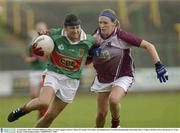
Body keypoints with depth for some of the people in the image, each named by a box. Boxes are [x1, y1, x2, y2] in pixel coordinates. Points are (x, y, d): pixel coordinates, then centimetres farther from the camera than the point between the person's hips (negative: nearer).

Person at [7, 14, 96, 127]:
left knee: (51, 115, 2)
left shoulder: (88, 41, -8)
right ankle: (22, 110, 1)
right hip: (54, 74, -1)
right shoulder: (54, 35, -9)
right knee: (44, 102, -28)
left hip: (71, 81, 2)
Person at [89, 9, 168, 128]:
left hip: (122, 77, -5)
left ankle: (116, 123, 0)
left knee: (113, 100, -30)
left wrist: (159, 65, -26)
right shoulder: (96, 35, -8)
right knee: (101, 113, 5)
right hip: (102, 78, 5)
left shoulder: (121, 36, -22)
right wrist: (91, 51, -14)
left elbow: (148, 46, -19)